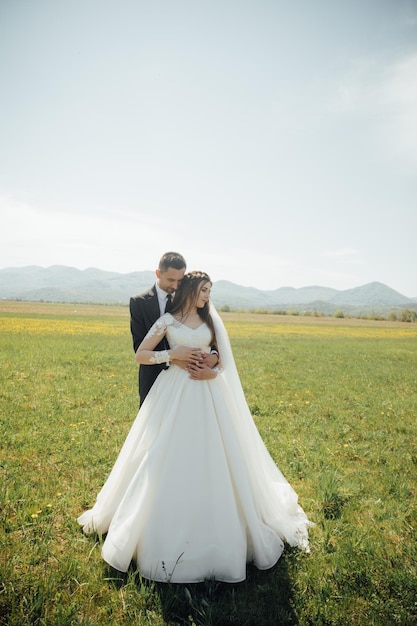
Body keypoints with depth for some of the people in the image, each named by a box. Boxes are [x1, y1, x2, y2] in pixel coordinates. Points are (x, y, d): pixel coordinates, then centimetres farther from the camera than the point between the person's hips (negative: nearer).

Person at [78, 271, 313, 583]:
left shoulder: (211, 320, 10)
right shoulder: (168, 321, 0)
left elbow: (223, 359, 13)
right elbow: (140, 355, -1)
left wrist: (215, 372, -8)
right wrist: (173, 354, -12)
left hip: (207, 396, 3)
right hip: (174, 395, -3)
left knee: (212, 459, 5)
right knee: (170, 461, 0)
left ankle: (216, 525, 24)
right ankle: (169, 527, 20)